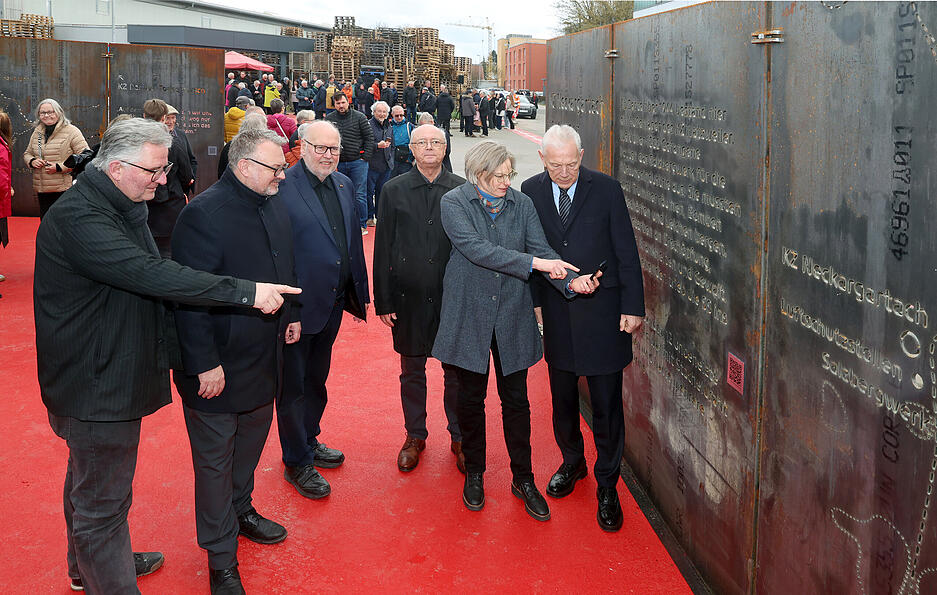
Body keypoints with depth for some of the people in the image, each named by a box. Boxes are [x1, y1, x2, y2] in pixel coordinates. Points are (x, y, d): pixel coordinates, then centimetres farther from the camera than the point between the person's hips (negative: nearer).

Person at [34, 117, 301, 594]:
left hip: (110, 376, 11)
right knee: (103, 500, 0)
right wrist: (247, 292, -36)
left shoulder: (122, 208, 9)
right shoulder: (77, 217, -26)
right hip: (94, 386, -11)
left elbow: (147, 278, 17)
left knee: (89, 479, 27)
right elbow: (150, 274, -35)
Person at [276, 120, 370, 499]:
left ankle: (309, 441, 41)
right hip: (298, 305, -7)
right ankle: (297, 462, 21)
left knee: (317, 380, 23)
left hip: (334, 303, 7)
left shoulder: (343, 185, 7)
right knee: (293, 386, 7)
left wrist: (358, 291, 12)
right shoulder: (282, 187, -16)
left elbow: (353, 238, 13)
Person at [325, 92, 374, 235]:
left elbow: (369, 137, 1)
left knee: (359, 196, -2)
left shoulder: (359, 117, 0)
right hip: (338, 163, 3)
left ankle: (362, 225, 8)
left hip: (357, 162, -3)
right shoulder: (329, 119, 7)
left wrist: (365, 157, -5)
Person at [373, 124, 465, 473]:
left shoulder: (462, 190, 0)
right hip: (409, 298, 1)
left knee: (456, 372, 8)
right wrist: (383, 301, -2)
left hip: (453, 296, 0)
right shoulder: (394, 191, 2)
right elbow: (383, 248, 2)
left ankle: (459, 437, 25)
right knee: (412, 371, 13)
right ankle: (415, 436, 29)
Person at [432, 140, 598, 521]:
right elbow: (477, 250, -22)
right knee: (470, 399, 10)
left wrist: (570, 280, -25)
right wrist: (535, 263, -27)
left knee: (516, 400, 7)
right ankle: (474, 474, 30)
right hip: (470, 314, -2)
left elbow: (542, 250, -5)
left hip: (513, 314, 2)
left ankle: (523, 479, 22)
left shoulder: (521, 204, 2)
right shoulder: (453, 203, -8)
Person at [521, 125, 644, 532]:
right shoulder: (531, 191, 1)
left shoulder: (606, 189, -6)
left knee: (606, 404, 2)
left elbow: (626, 252, -4)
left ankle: (607, 486, 17)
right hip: (556, 314, 3)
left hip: (601, 313, -3)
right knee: (562, 398, 17)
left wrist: (633, 307, -7)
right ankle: (572, 463, 40)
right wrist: (530, 301, 4)